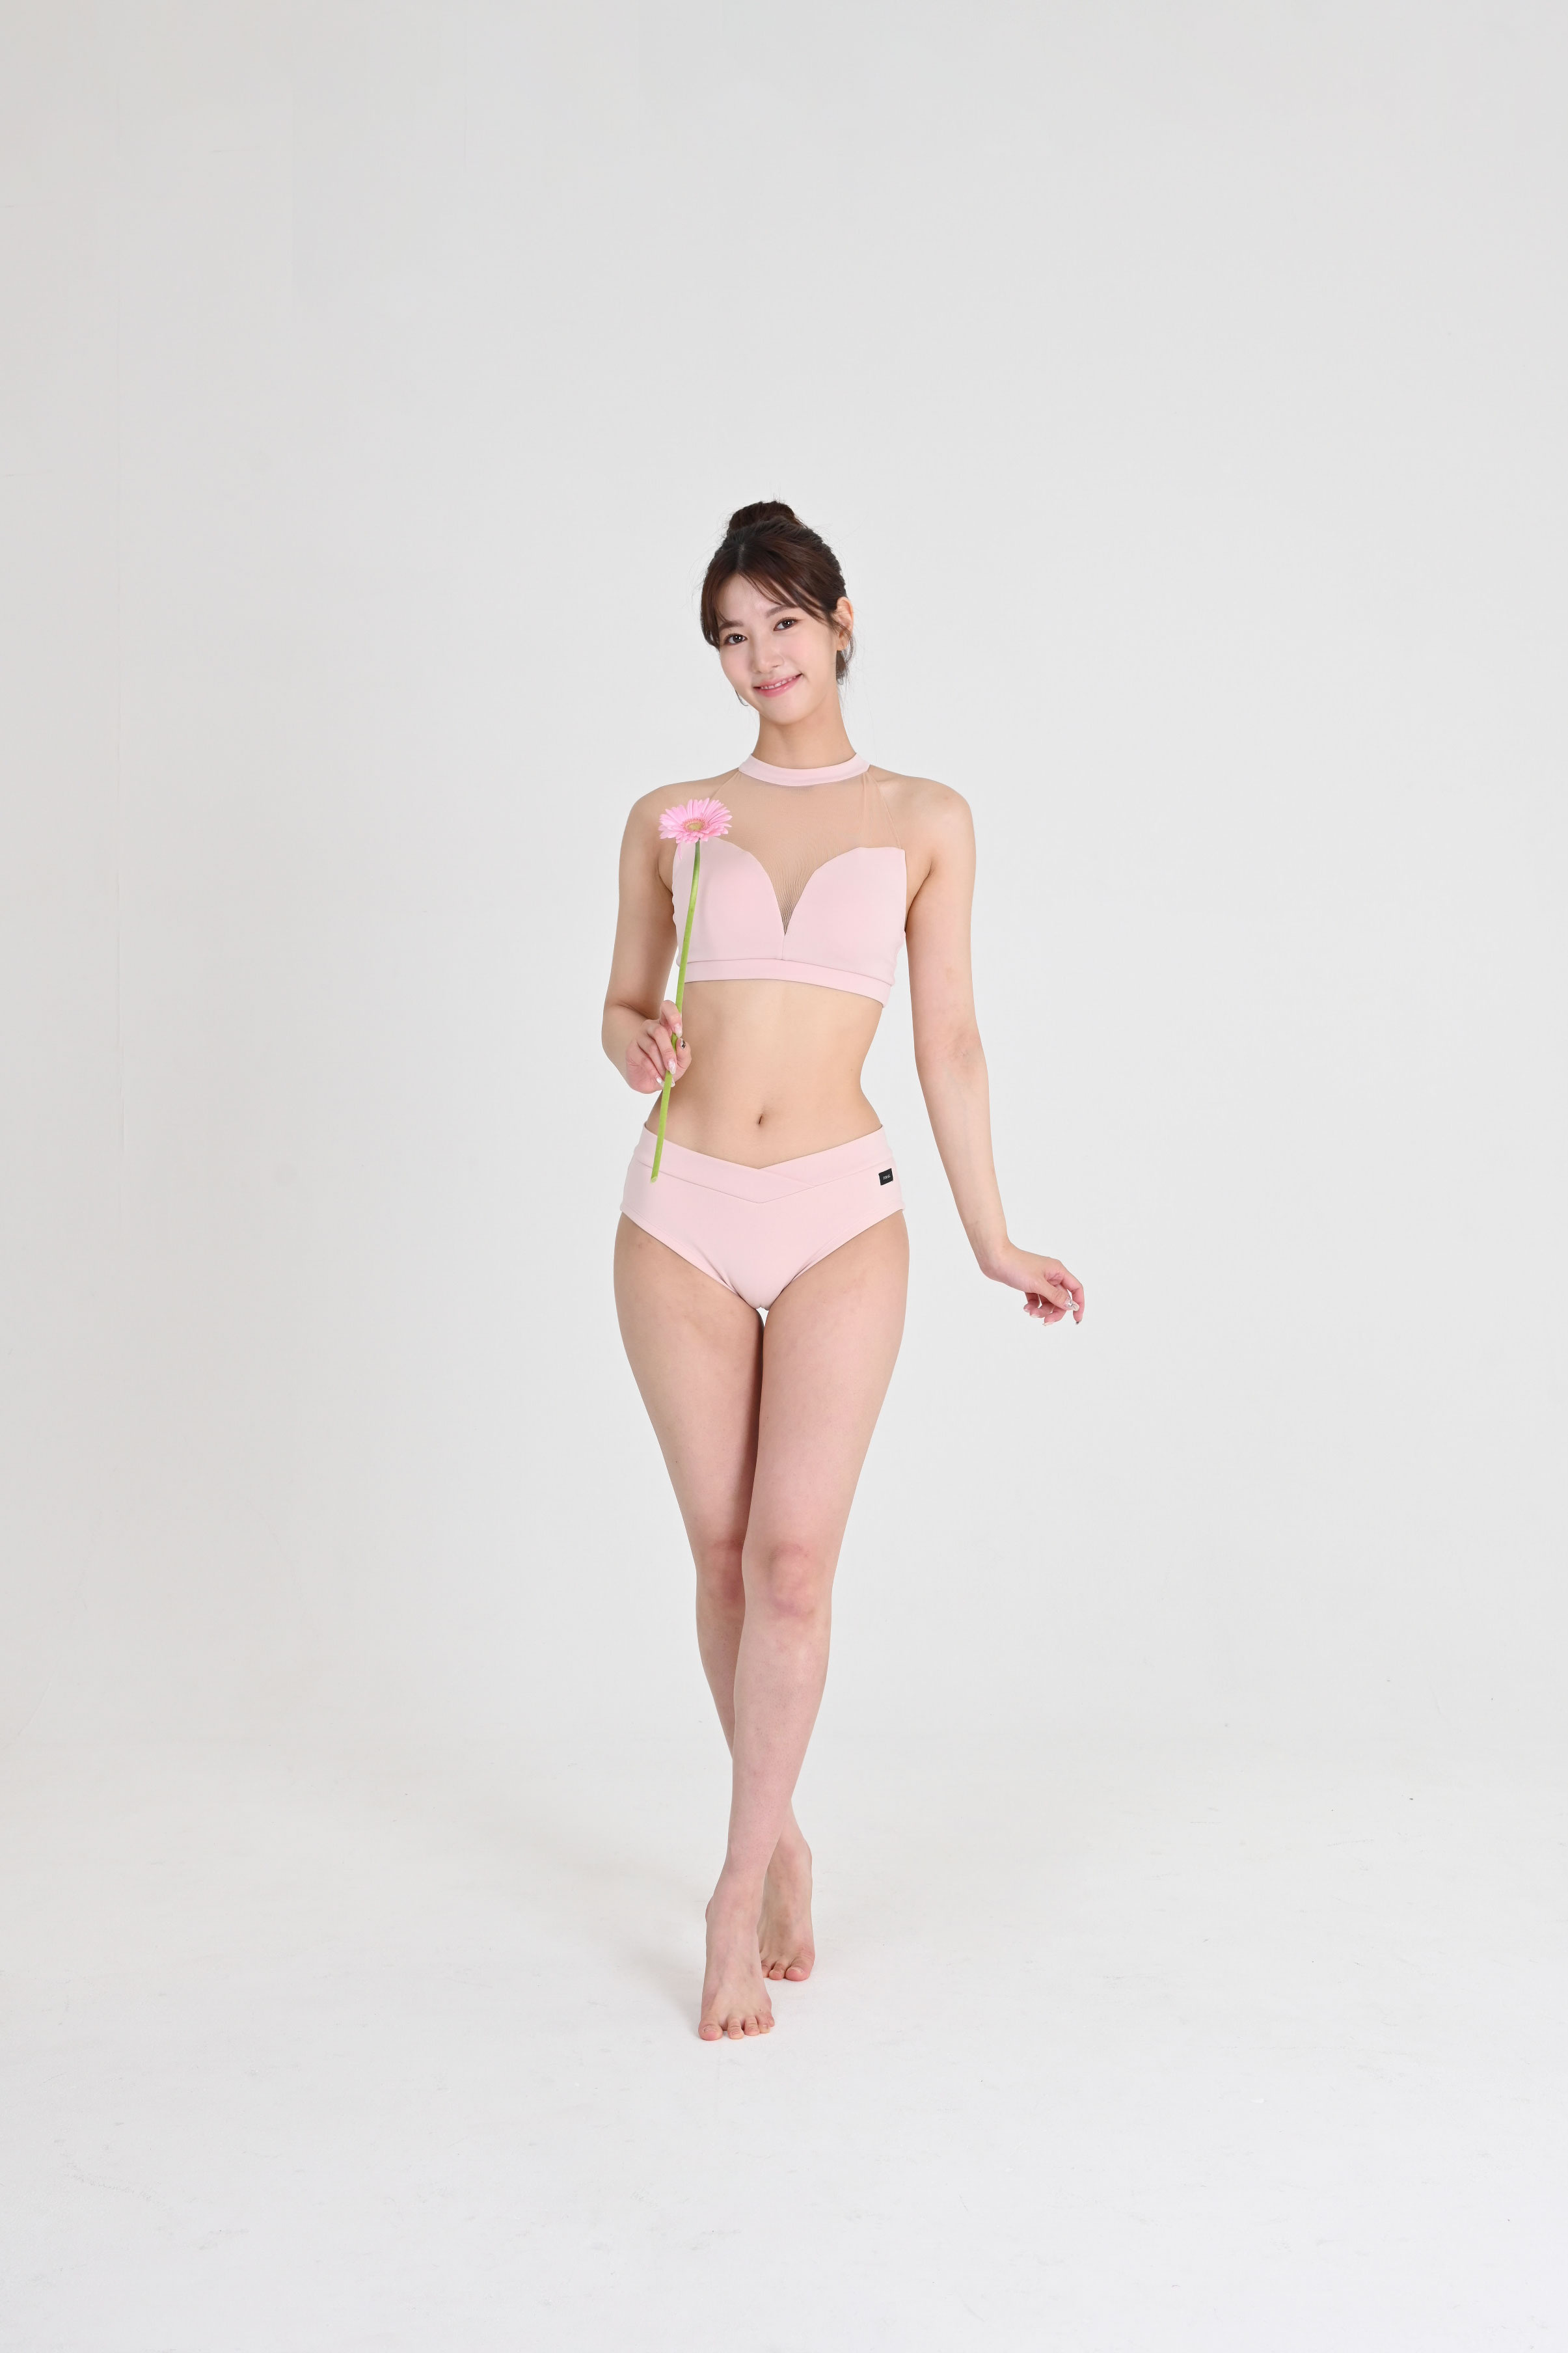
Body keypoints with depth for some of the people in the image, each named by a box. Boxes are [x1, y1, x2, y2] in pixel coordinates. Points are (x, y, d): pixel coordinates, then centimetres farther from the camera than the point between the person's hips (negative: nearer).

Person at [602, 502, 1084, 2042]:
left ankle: (738, 1892, 4)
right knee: (724, 1554, 8)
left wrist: (993, 1239, 9)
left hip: (840, 1220, -1)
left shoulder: (924, 822, 6)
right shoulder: (671, 821, 9)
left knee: (794, 1554, -9)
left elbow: (947, 1040, 9)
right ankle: (781, 1836, 28)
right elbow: (622, 1006, 15)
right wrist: (642, 1048, -9)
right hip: (681, 1218, 2)